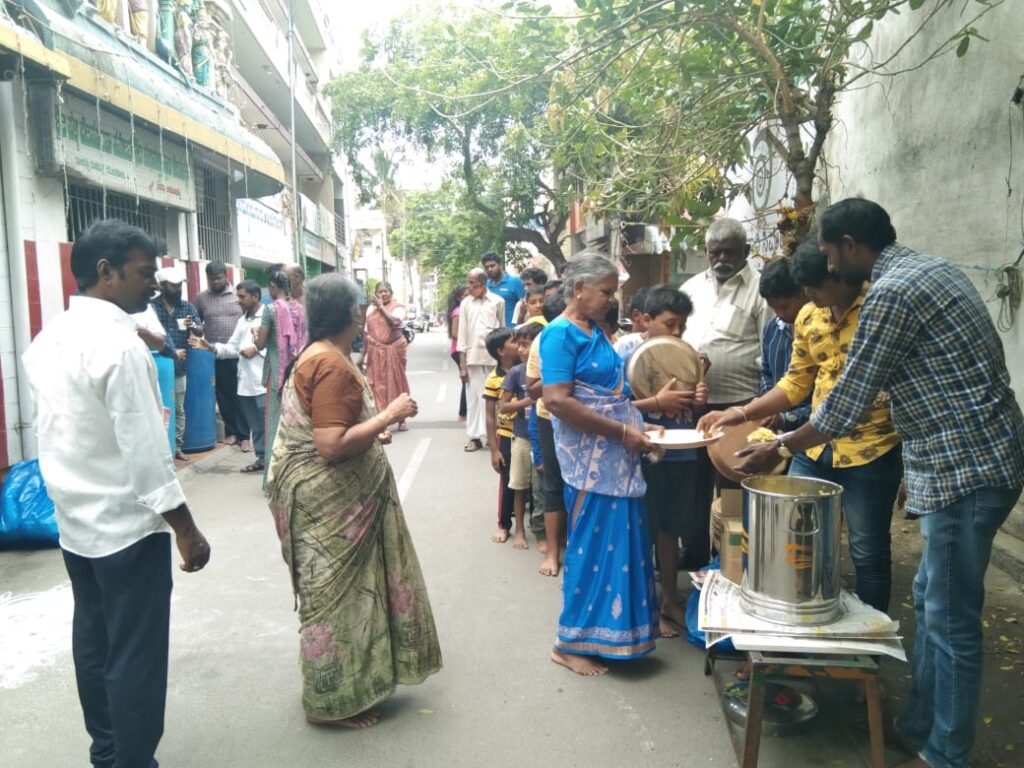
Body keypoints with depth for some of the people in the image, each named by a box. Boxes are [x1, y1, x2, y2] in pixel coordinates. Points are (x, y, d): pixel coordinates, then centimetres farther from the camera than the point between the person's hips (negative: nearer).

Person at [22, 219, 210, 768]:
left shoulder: (46, 340, 6)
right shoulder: (118, 343, -22)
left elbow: (47, 433, 14)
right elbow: (145, 449, -23)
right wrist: (185, 527, -16)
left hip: (73, 520, 9)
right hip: (126, 523, -9)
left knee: (93, 640, 20)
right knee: (135, 653, 3)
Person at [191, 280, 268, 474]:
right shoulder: (242, 320, 18)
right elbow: (232, 348, 14)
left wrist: (257, 349, -15)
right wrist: (210, 347, 1)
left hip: (264, 382, -8)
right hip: (245, 381, 8)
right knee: (255, 424, 13)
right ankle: (261, 458, 21)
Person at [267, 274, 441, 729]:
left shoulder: (320, 356, 9)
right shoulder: (333, 365, -23)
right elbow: (332, 446, -30)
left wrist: (374, 430, 18)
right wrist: (388, 416, -23)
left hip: (331, 495, 11)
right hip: (327, 498, -11)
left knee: (342, 590, 20)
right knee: (336, 593, 3)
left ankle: (342, 684, 36)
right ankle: (334, 702, 20)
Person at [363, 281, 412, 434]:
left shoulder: (398, 307, -3)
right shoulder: (370, 308, 9)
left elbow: (394, 322, -24)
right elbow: (367, 331, 15)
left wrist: (381, 306, -23)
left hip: (394, 349, -3)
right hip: (375, 351, 3)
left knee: (396, 382, 3)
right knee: (376, 384, 1)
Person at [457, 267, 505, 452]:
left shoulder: (498, 301, 1)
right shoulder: (465, 303, 6)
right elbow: (462, 334, 6)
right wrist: (462, 364, 1)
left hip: (493, 357, -2)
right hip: (472, 357, 2)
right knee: (473, 397, 3)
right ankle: (475, 436, 9)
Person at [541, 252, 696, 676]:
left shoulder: (596, 333, 15)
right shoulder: (561, 334, -12)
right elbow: (558, 401, -22)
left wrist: (655, 402, 13)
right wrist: (622, 431, -21)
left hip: (617, 459, 9)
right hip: (590, 460, -9)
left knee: (619, 543, 14)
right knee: (593, 546, -1)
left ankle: (610, 633, 29)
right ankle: (570, 644, 15)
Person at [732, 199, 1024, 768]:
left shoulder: (891, 293, -18)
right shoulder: (932, 268, 13)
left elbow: (847, 404, -16)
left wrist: (780, 449, -2)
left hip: (965, 468, -10)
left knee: (950, 619, 2)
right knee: (932, 602, 18)